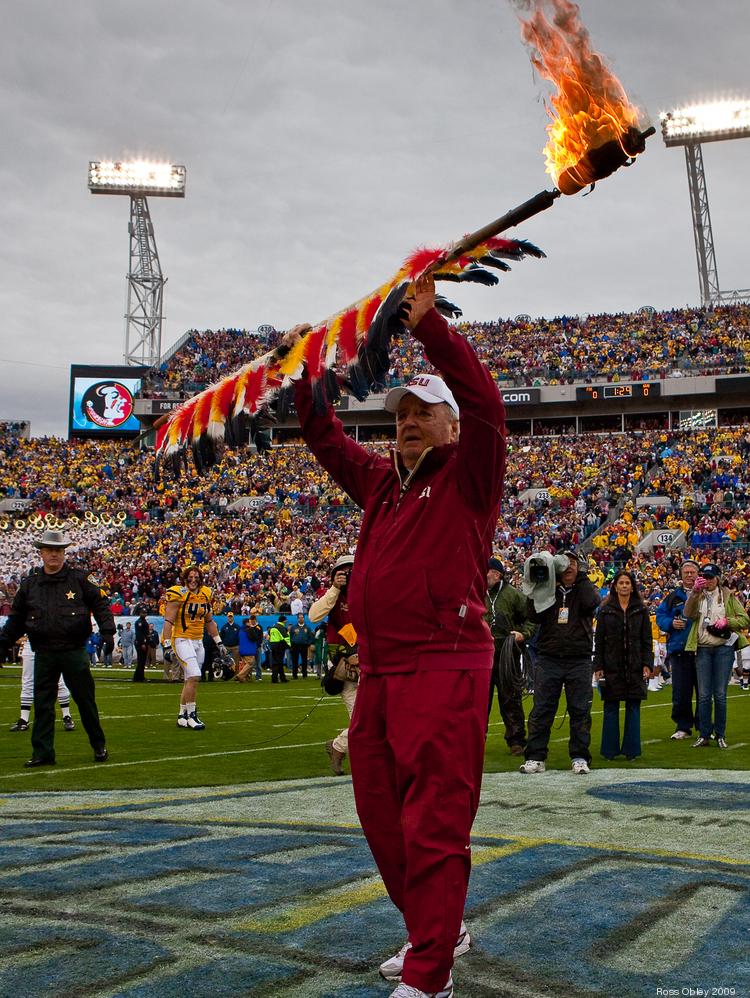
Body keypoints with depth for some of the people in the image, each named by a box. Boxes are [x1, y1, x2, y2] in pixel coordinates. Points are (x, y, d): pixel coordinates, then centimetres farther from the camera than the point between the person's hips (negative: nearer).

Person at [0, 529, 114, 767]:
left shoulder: (80, 578, 1)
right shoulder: (29, 583, 9)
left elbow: (101, 604, 1)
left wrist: (107, 631, -11)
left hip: (74, 652, -2)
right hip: (43, 654, 3)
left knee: (85, 701, 5)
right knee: (42, 704, 4)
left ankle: (99, 746, 19)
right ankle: (42, 753, 12)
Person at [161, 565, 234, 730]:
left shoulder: (205, 594, 9)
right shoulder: (178, 595, -10)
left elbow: (209, 622, 18)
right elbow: (168, 622, -12)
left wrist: (219, 644, 18)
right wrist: (167, 646, -18)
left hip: (198, 641, 6)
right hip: (181, 640, -6)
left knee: (190, 680, 10)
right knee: (194, 676, -17)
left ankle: (182, 716, 21)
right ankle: (191, 715, -5)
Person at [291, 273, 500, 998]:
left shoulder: (468, 476, 0)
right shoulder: (381, 480, 19)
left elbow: (484, 405, -16)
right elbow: (327, 439, 28)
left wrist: (429, 326, -21)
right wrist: (306, 374, 17)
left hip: (444, 672, -8)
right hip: (378, 674, 8)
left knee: (433, 824, -5)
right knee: (381, 817, 16)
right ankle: (437, 930, 34)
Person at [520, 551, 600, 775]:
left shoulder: (584, 588, 9)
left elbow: (590, 602, -15)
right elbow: (534, 616, -2)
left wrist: (578, 577, -8)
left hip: (579, 661, 0)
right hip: (548, 659, 1)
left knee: (580, 710, 2)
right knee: (541, 710, -1)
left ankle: (579, 757, 11)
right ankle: (535, 757, 3)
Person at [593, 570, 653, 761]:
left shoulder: (641, 610, 8)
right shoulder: (605, 610, 5)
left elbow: (647, 640, 6)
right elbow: (599, 640, 3)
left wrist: (647, 664, -3)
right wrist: (598, 666, -4)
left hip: (634, 667, 1)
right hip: (612, 667, -1)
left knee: (633, 708, 3)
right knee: (611, 708, 2)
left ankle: (631, 750, 10)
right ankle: (610, 750, 9)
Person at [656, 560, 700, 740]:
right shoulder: (673, 597, 10)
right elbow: (660, 616, 12)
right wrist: (671, 623, -7)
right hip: (679, 650, 1)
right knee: (680, 693, 2)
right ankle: (683, 727, 13)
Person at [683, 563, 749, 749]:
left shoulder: (728, 596, 8)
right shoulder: (697, 596, 11)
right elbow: (689, 614, -10)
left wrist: (727, 621, -14)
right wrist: (695, 591, -21)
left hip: (724, 648, -1)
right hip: (703, 649, 1)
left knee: (720, 695, 1)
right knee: (704, 695, 1)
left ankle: (720, 735, 10)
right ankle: (704, 735, 7)